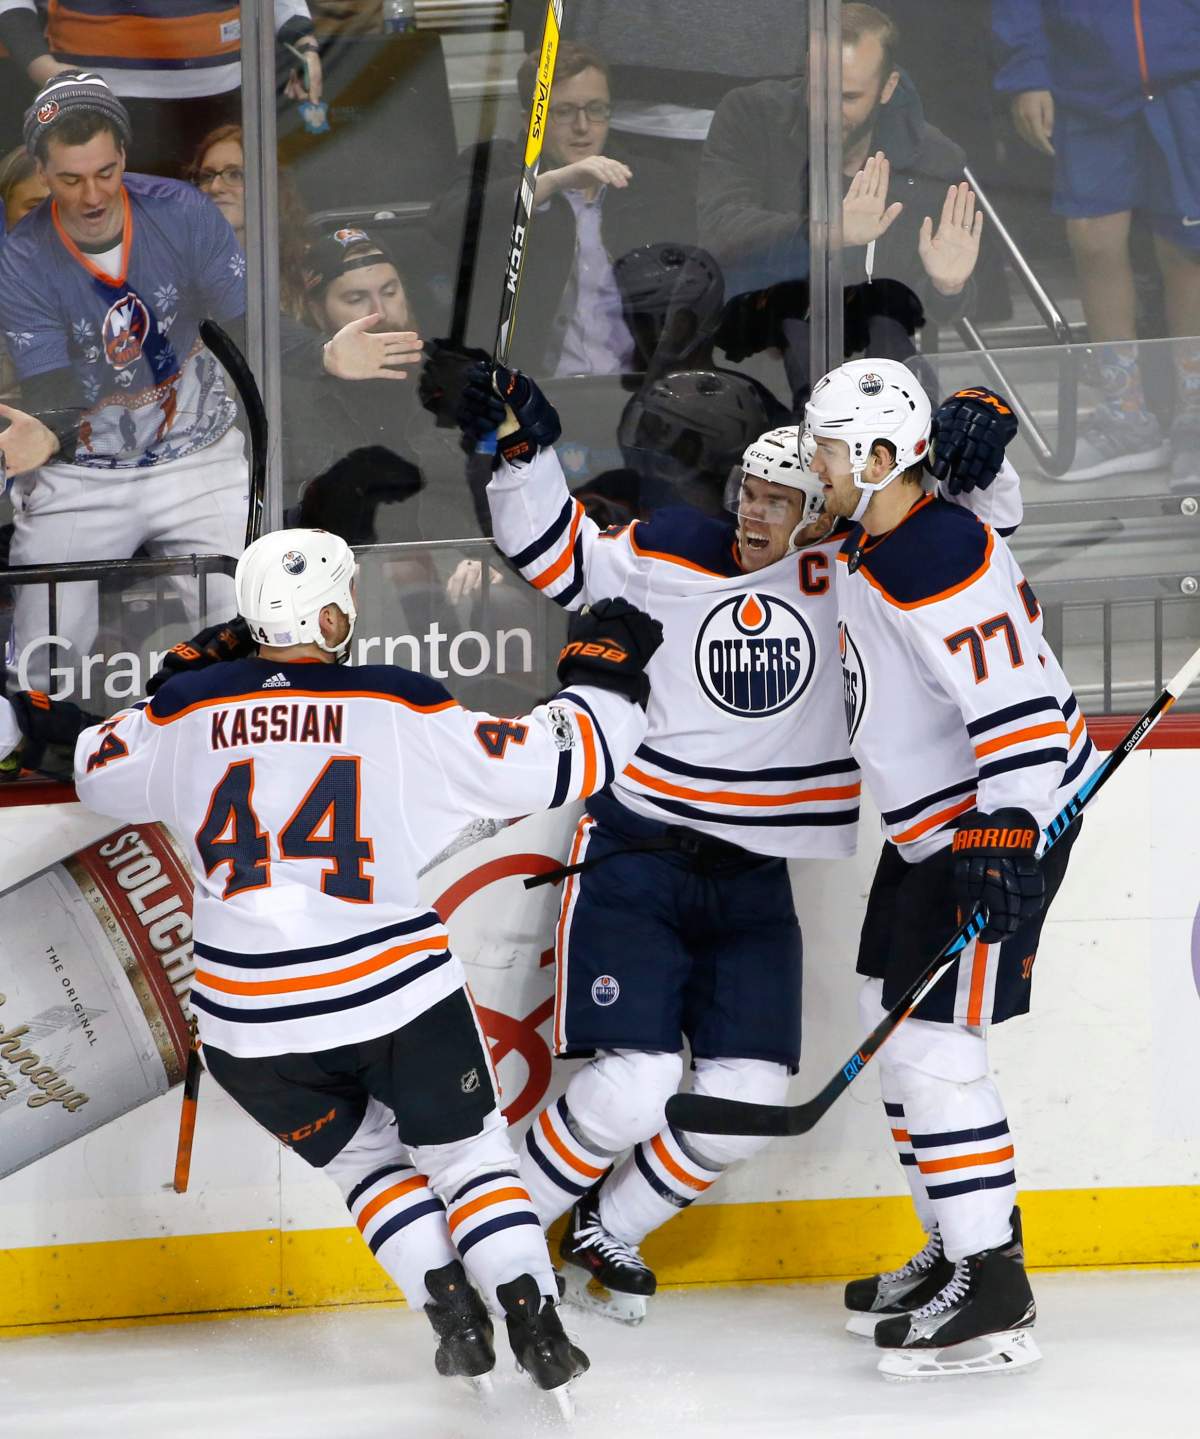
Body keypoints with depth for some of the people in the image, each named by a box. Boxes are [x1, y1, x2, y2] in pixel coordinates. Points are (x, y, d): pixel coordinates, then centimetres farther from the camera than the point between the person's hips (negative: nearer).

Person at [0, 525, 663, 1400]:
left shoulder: (186, 714, 2)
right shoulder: (401, 713, -6)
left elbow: (100, 771, 21)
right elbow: (549, 764, -3)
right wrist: (603, 677, 12)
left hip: (250, 1026, 2)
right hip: (394, 992, -2)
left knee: (367, 1161, 24)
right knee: (464, 1156, 17)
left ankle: (454, 1317, 10)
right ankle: (535, 1327, 4)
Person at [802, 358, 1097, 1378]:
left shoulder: (940, 563, -25)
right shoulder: (869, 546, 7)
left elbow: (1017, 704, -31)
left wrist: (1003, 836, -37)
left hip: (1007, 818, -11)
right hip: (936, 823, 11)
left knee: (931, 1046, -12)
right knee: (895, 1026, 16)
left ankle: (993, 1294, -7)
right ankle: (959, 1252, 27)